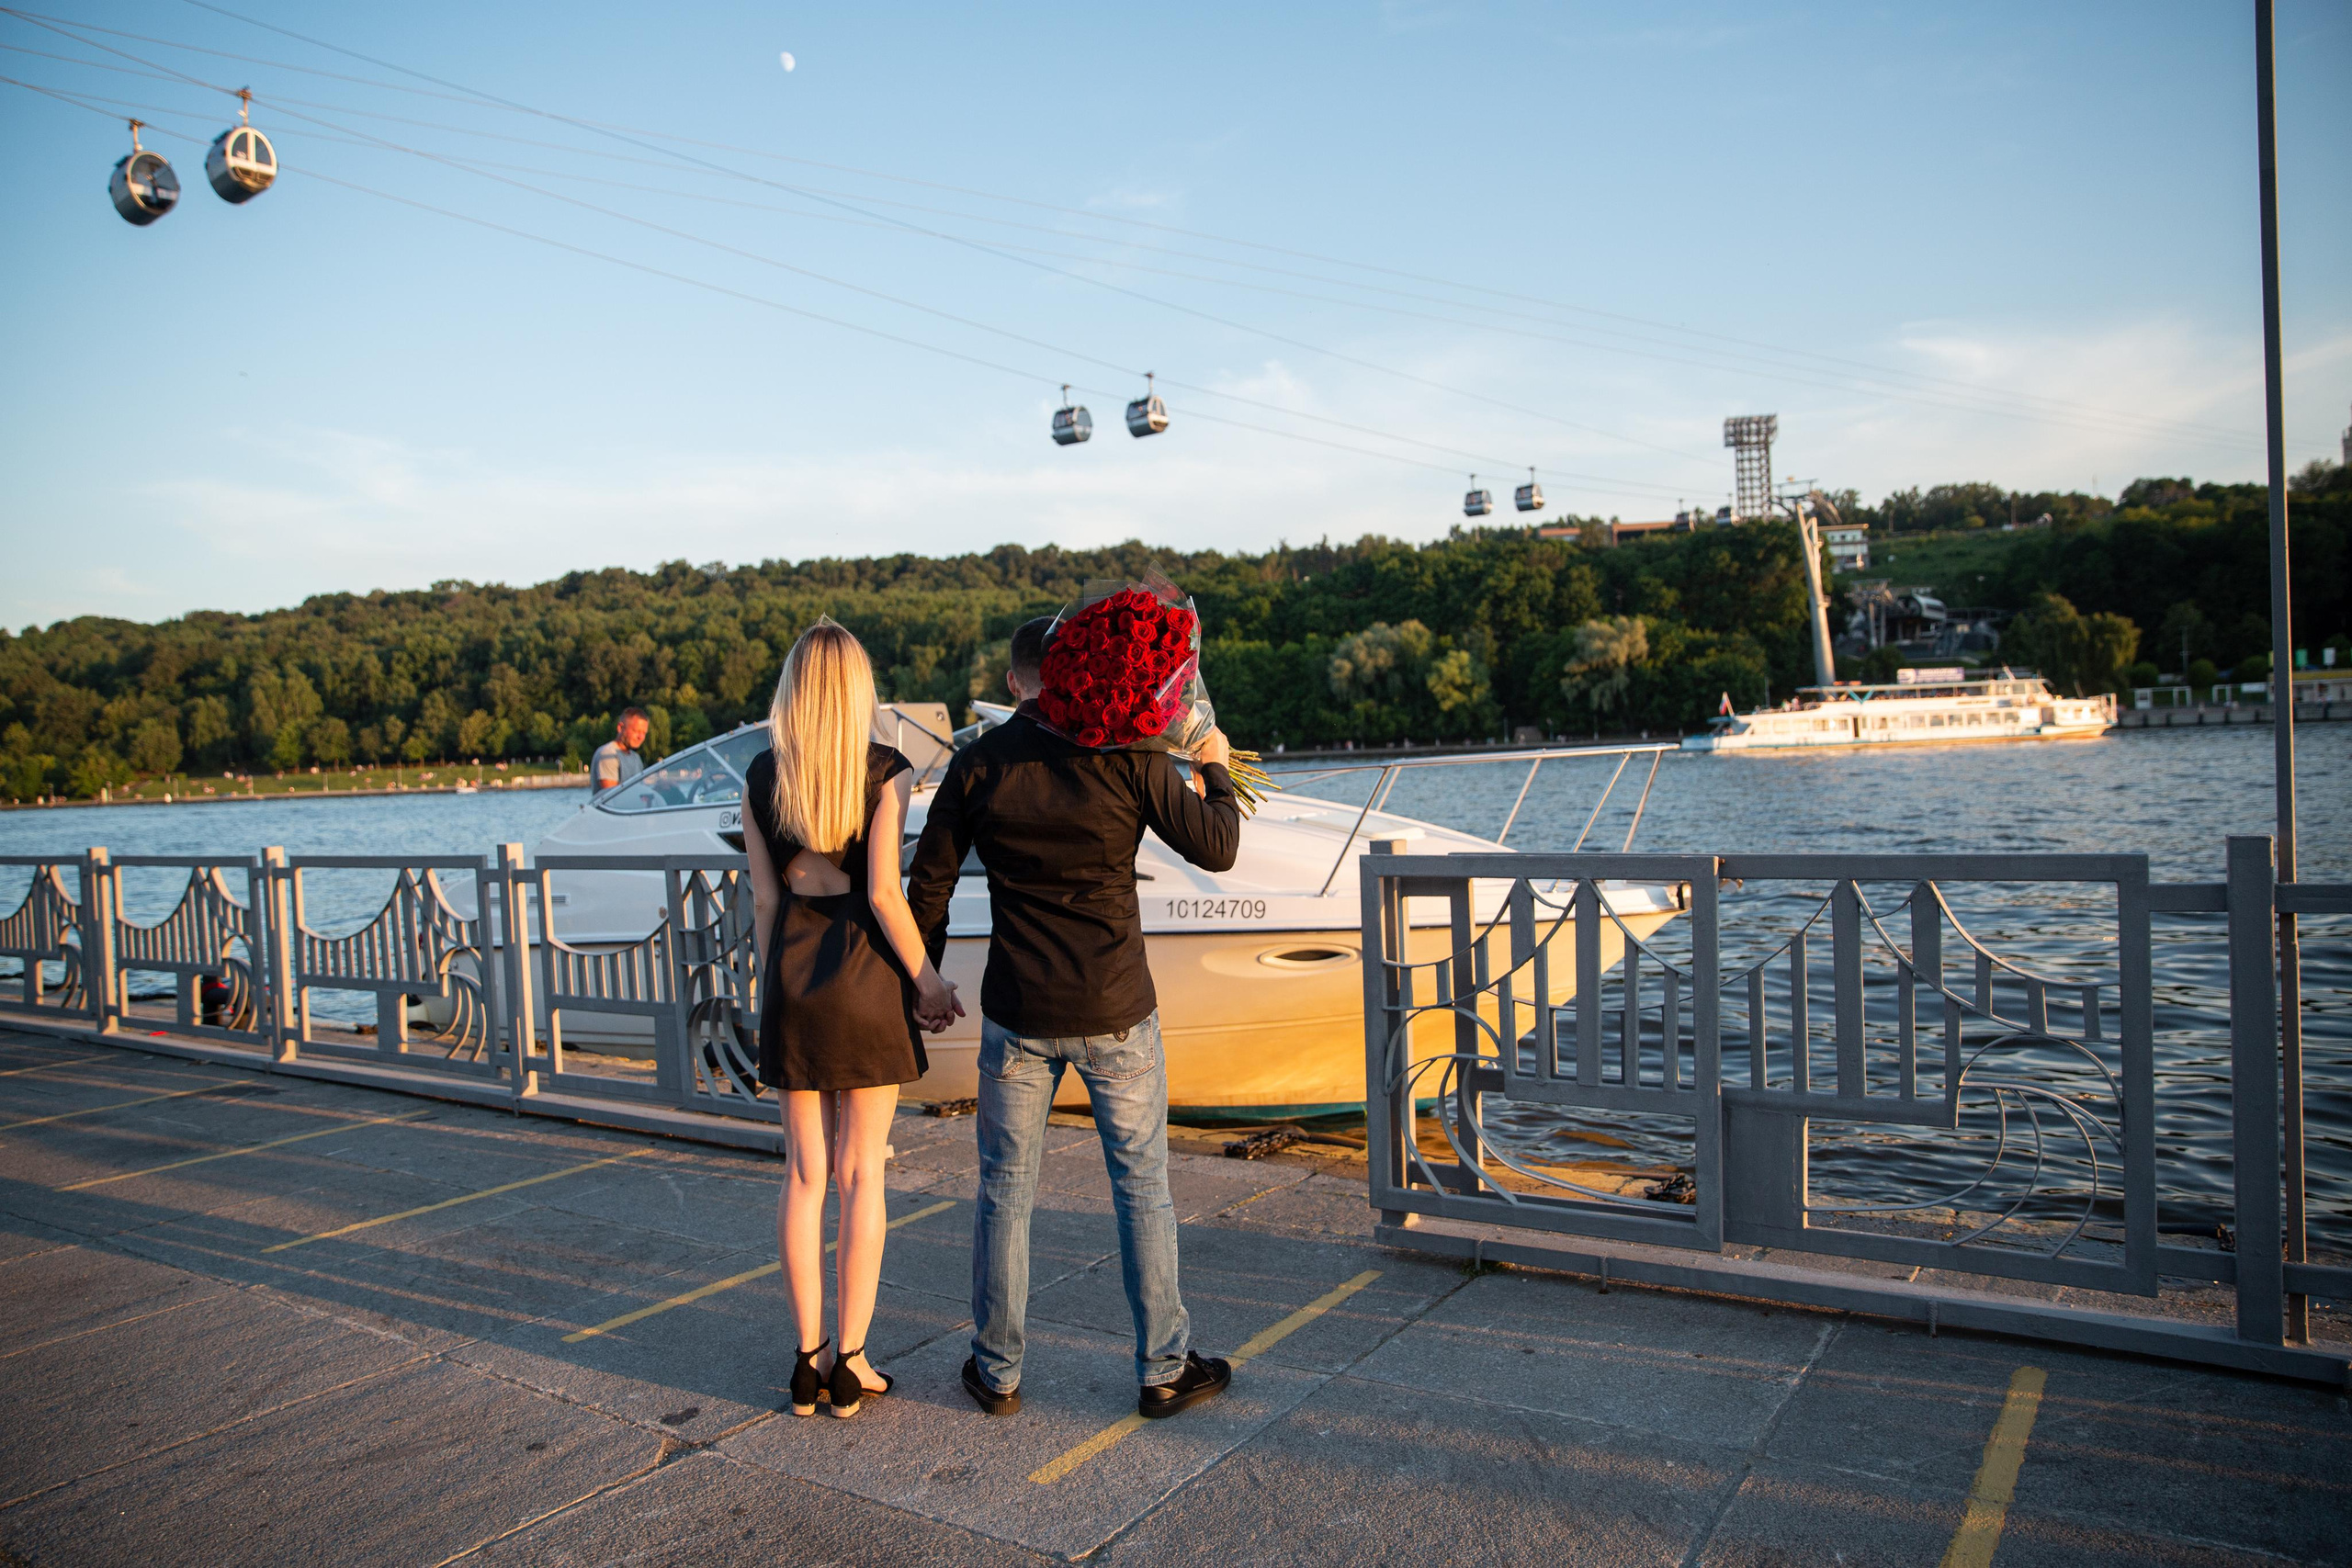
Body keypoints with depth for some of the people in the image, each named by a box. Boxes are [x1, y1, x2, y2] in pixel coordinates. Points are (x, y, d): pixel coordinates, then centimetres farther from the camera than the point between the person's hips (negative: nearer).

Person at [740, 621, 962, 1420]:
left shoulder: (760, 777, 4)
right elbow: (883, 892, -12)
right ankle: (850, 1361, 10)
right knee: (861, 1173, 5)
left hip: (791, 975, 3)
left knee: (804, 1170, 11)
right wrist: (927, 980, -3)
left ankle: (809, 1360, 16)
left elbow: (763, 898, 6)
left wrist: (770, 987, 15)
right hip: (864, 974, -3)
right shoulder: (884, 772, -7)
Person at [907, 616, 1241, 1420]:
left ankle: (996, 1372, 23)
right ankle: (1163, 1369, 19)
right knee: (1142, 1188, 11)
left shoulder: (978, 762, -1)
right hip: (1115, 1014, -1)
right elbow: (1215, 848, -5)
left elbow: (929, 880, 3)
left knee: (1005, 1189, 13)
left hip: (1016, 1016, 1)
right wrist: (1215, 773, 13)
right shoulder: (1129, 752, -7)